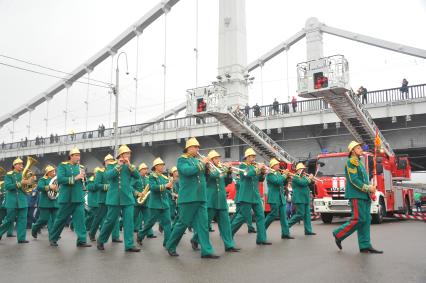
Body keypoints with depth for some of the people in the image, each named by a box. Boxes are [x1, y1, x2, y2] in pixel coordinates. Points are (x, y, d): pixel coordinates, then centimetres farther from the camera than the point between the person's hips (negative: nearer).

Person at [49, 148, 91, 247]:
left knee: (80, 218, -4)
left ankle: (81, 241, -3)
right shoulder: (63, 166, -1)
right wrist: (75, 178, -20)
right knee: (61, 219, 7)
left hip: (79, 198, 4)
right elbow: (60, 179, -15)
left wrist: (83, 177, -7)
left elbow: (84, 182, 15)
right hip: (66, 198, -3)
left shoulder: (81, 167, 13)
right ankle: (53, 238, 25)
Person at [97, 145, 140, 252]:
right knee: (110, 220, 4)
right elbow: (107, 176, -16)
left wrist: (129, 165, -15)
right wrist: (118, 166, -18)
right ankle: (101, 241, 24)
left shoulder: (130, 167, 11)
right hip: (114, 198, -3)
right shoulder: (112, 165, 1)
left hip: (128, 198, 3)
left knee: (129, 221, -3)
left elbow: (137, 176, -5)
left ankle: (129, 245, 0)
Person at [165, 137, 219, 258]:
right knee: (182, 223, 1)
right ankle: (170, 246, 19)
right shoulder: (182, 160, -2)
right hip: (188, 197, -6)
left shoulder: (197, 161, 17)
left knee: (203, 224, 1)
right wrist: (202, 163, -15)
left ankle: (206, 251, 2)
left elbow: (205, 175, 18)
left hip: (200, 198, 6)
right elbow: (187, 171, -21)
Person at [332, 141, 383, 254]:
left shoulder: (359, 162, 23)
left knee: (366, 220, 5)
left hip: (363, 195, 9)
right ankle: (338, 234, 3)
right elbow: (354, 180, -15)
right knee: (358, 219, -12)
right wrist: (368, 188, -15)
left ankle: (365, 246, 6)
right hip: (356, 195, -9)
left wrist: (370, 187, 7)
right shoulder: (351, 162, -6)